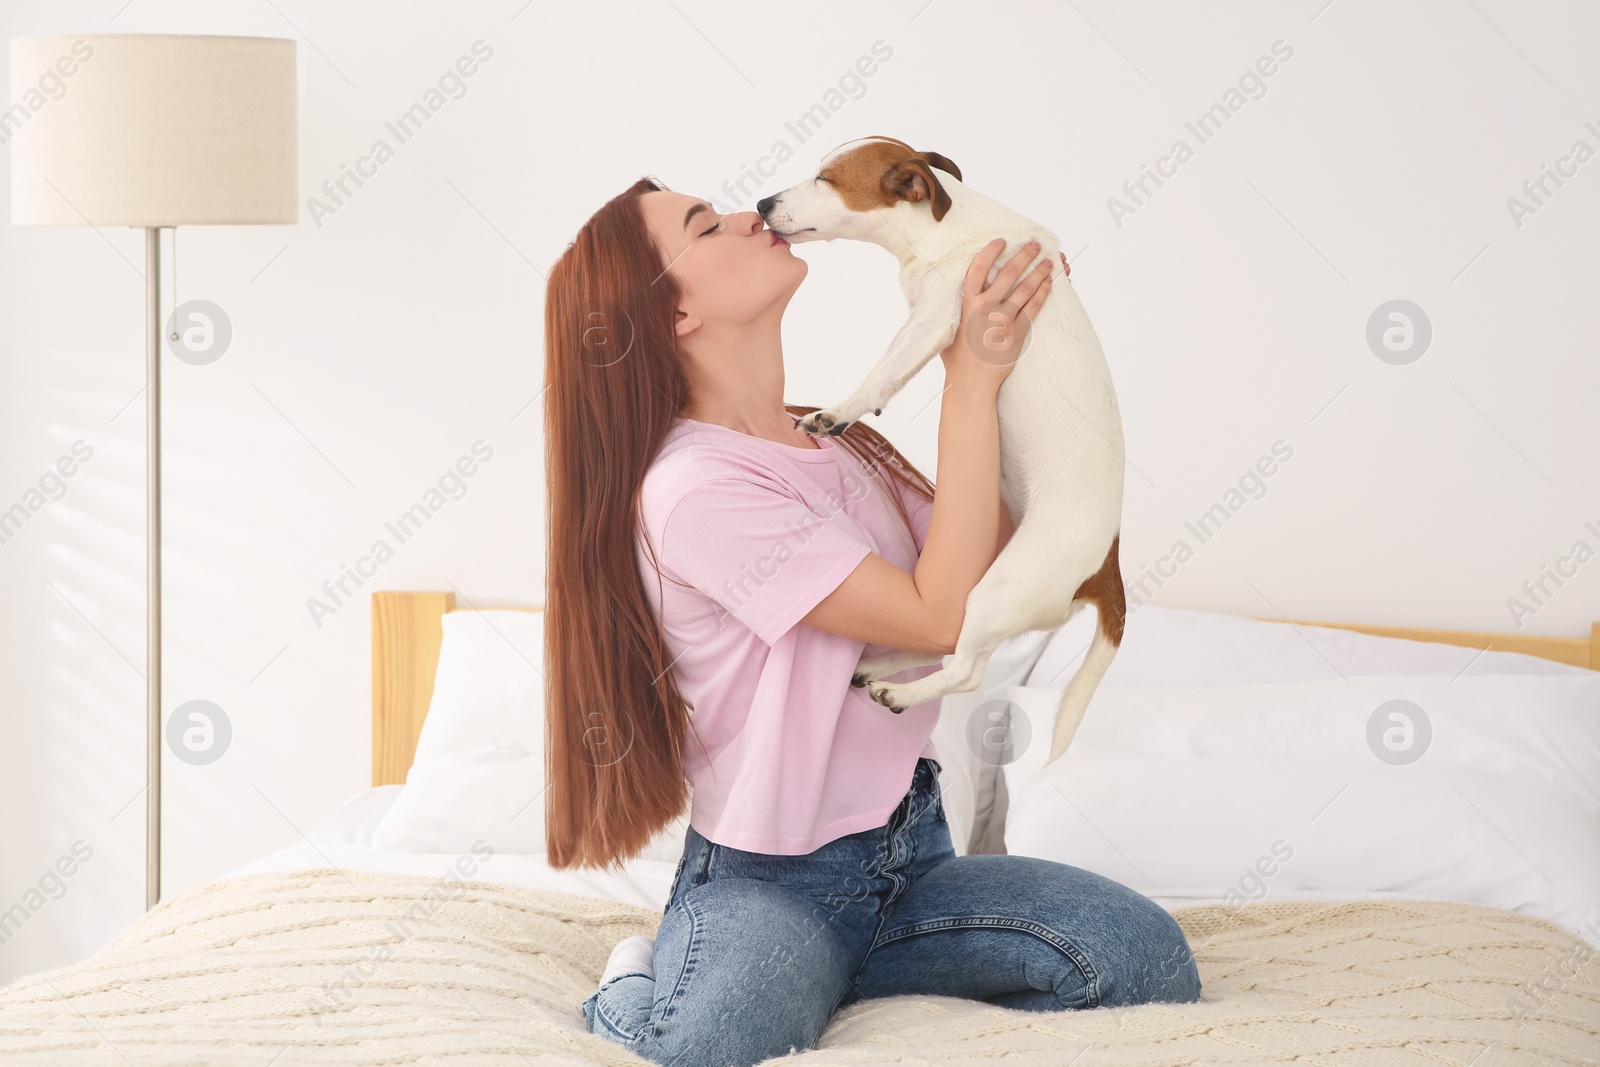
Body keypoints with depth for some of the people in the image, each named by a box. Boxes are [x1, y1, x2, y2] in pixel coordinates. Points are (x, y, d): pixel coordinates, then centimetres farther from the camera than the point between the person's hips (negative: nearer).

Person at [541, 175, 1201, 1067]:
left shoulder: (832, 440, 11)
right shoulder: (692, 488, -17)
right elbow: (942, 615, -19)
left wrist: (979, 374, 6)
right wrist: (974, 380, -15)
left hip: (908, 855, 8)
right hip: (770, 885, -7)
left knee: (1145, 954, -17)